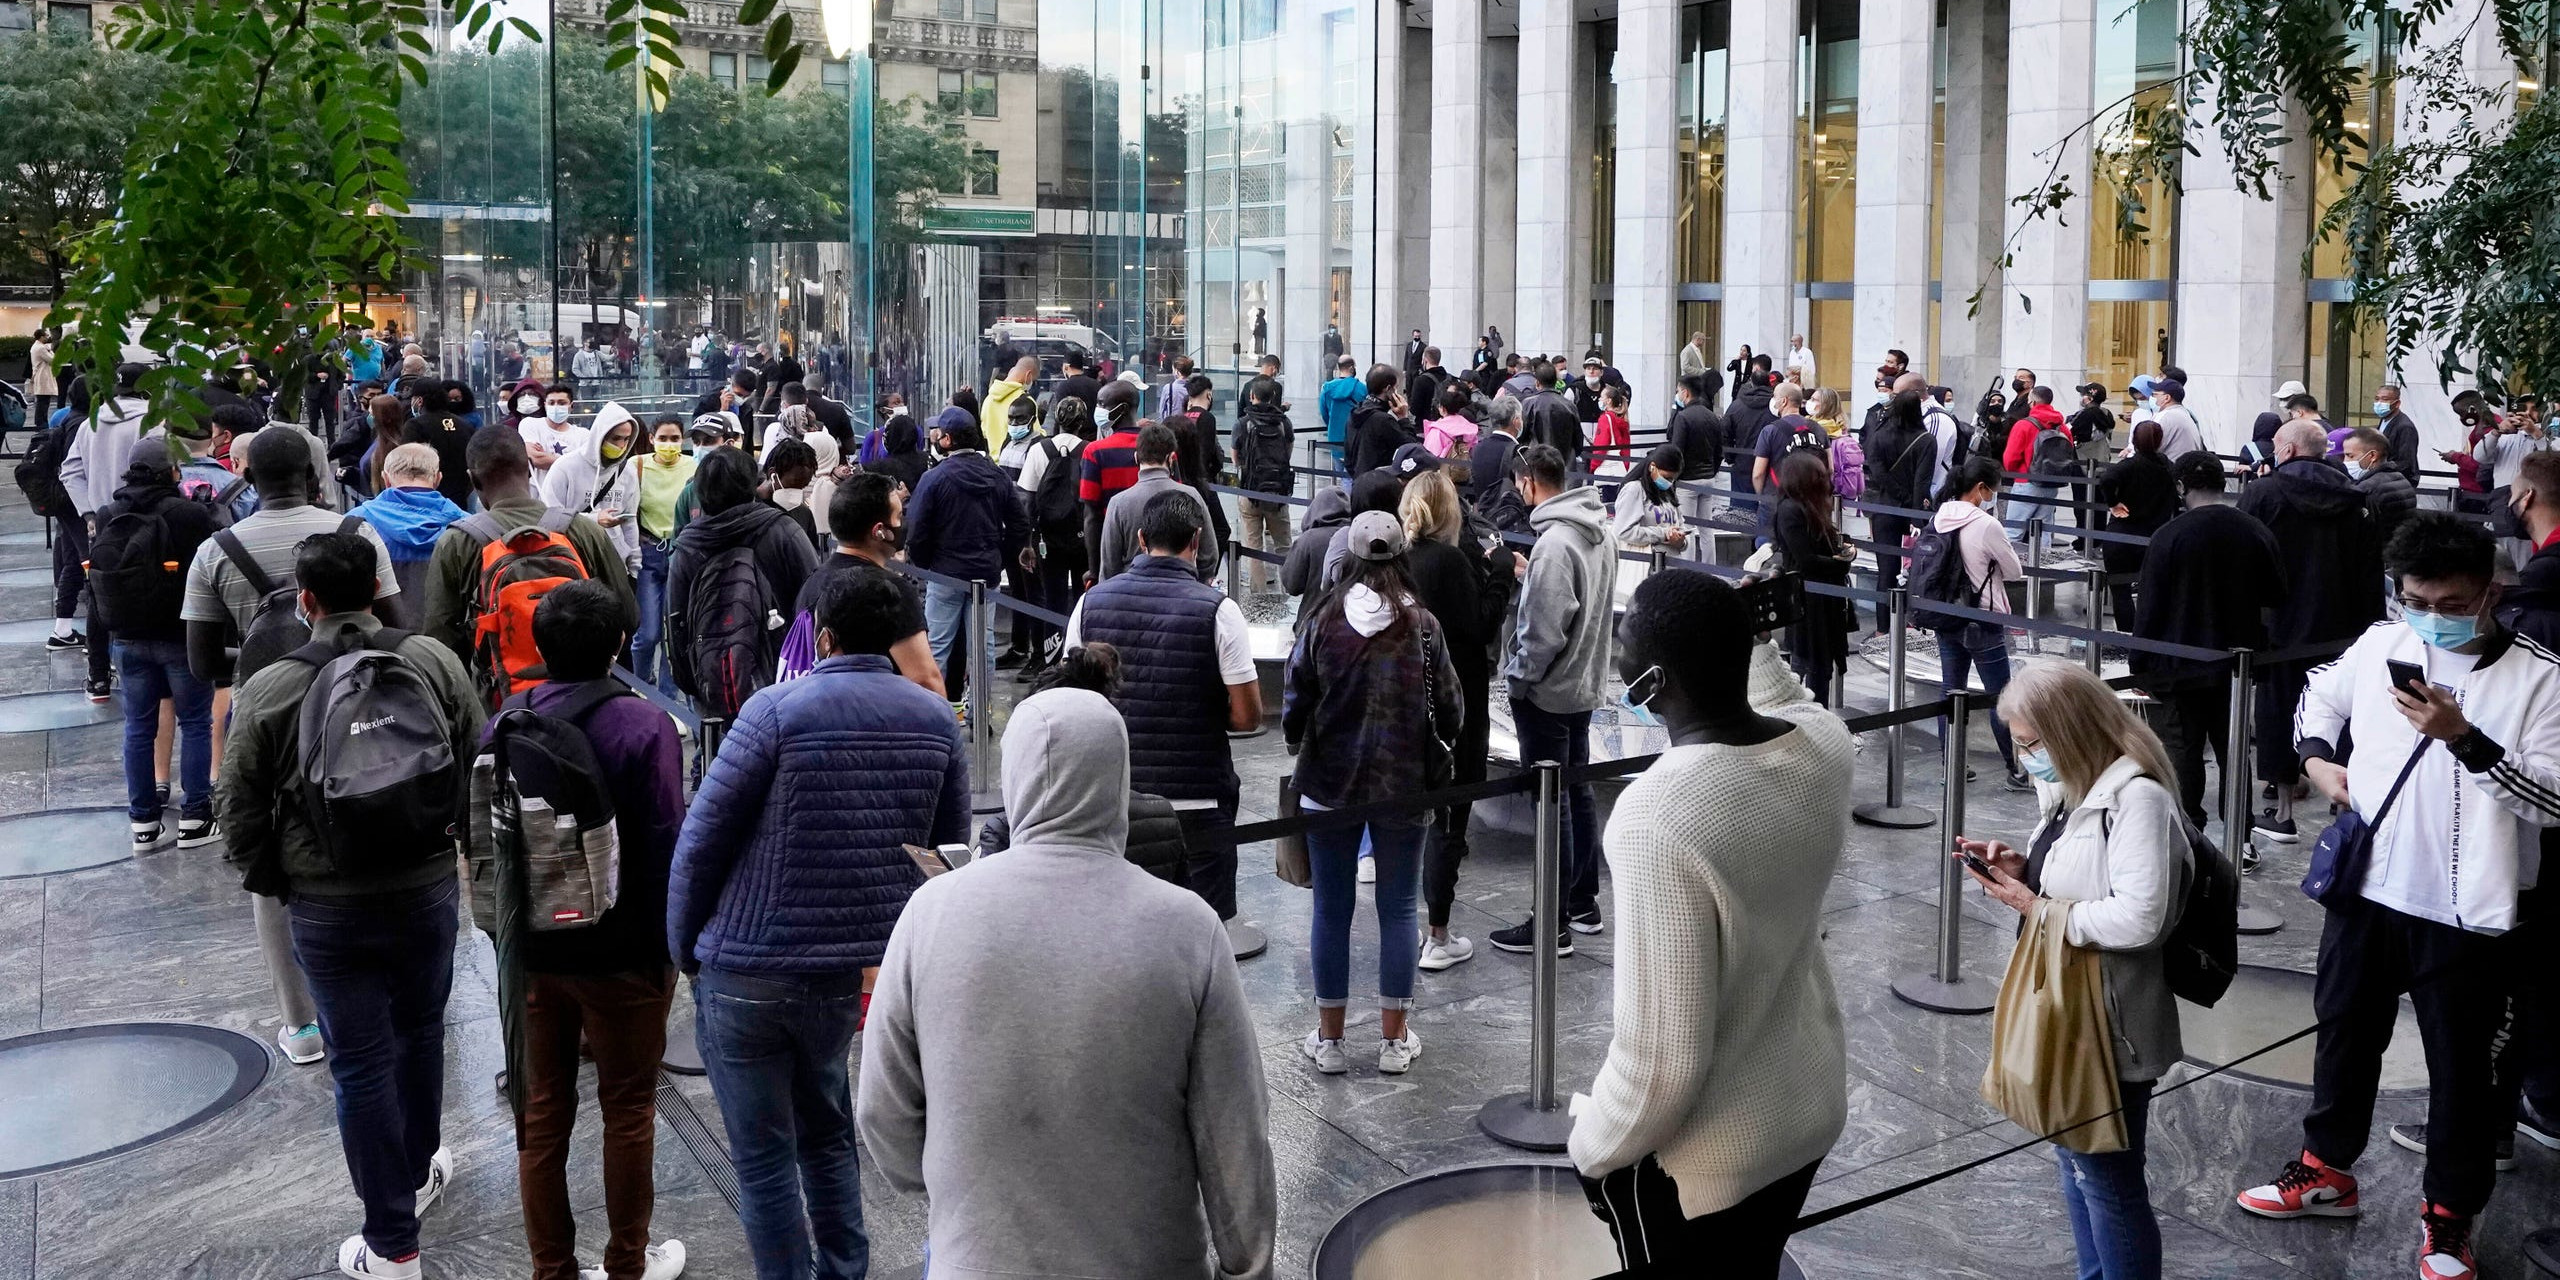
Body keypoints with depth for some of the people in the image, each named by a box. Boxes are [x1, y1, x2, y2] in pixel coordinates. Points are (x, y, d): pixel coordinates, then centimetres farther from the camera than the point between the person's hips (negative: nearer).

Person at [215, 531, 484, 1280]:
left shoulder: (267, 692, -13)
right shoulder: (435, 663, -9)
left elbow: (241, 819, -6)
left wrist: (276, 880, 13)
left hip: (328, 910, -2)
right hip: (429, 889, 2)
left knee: (362, 1066, 8)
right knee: (419, 1031, 25)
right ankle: (419, 1169, 44)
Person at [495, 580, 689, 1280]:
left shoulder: (501, 725, -1)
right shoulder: (644, 727, -17)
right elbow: (666, 846, -17)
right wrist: (667, 945, -6)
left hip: (532, 951, 4)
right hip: (622, 953, -4)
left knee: (542, 1110, 15)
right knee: (628, 1107, 12)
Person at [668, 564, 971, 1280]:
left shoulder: (777, 710, -13)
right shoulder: (937, 720, 0)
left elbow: (702, 840, -12)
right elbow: (949, 852, 7)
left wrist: (684, 947, 2)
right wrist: (901, 946, 18)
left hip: (747, 974, -5)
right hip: (857, 972, 5)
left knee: (763, 1155, 9)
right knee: (828, 1134, 24)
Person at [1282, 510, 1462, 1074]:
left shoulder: (1322, 622, -7)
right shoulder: (1422, 626, -7)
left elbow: (1294, 705, -4)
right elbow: (1450, 711, -3)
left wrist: (1302, 747, 17)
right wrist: (1432, 751, 18)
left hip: (1329, 782, 0)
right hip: (1405, 786, 0)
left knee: (1331, 908, 9)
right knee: (1398, 909, 10)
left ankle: (1329, 1037, 17)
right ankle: (1394, 1040, 17)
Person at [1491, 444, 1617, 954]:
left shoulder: (1554, 543, -23)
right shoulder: (1600, 534, 6)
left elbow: (1545, 631, -24)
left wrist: (1520, 677, -11)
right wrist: (1527, 574, 10)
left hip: (1547, 692, -9)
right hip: (1586, 684, 9)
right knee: (1578, 792, 18)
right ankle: (1584, 902, 29)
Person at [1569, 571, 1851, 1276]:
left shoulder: (1657, 817, -35)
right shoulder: (1822, 742, -13)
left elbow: (1660, 1056, -28)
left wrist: (1593, 1150, -13)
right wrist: (1742, 636, 11)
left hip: (1699, 1155, -6)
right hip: (1810, 1108, 7)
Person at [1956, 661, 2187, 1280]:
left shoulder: (2137, 799, -23)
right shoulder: (2076, 791, 6)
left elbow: (2137, 920, -29)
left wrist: (2038, 908, -20)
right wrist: (2022, 870, -2)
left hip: (2107, 1026, -10)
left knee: (2109, 1178, 5)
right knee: (2074, 1158, 22)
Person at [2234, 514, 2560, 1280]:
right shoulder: (2380, 645, -1)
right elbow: (2322, 691, 20)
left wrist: (2463, 738, -29)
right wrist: (2316, 755, 2)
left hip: (2469, 915, -4)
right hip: (2368, 892, 5)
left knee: (2461, 1069, 11)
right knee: (2344, 1034, 20)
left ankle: (2451, 1213, 30)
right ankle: (2326, 1169, 40)